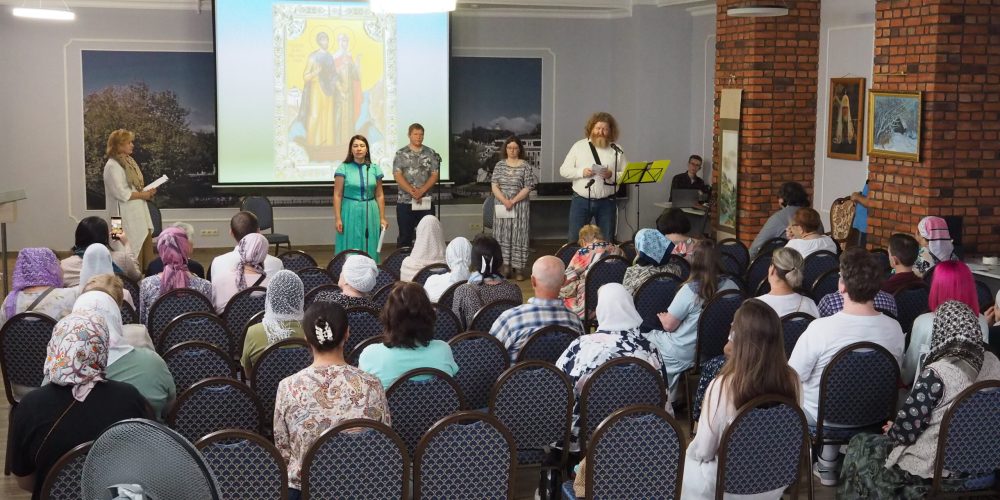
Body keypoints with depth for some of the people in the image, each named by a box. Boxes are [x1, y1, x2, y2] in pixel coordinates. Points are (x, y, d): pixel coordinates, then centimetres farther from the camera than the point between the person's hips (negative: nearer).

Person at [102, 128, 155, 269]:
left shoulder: (128, 161, 13)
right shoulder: (112, 166, -15)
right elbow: (121, 193, -21)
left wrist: (147, 192, 1)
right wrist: (143, 195, -14)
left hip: (139, 211, 9)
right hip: (126, 215, -9)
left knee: (146, 244, 11)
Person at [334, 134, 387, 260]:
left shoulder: (375, 169, 6)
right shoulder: (344, 168, -2)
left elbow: (379, 196, 10)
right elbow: (337, 195, -2)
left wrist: (382, 218, 6)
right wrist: (338, 219, -8)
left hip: (370, 213, 2)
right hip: (350, 213, -2)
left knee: (370, 249, 4)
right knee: (350, 249, -1)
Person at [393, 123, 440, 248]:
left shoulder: (430, 153, 7)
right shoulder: (401, 154, 3)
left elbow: (434, 175, 1)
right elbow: (397, 175, -6)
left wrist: (421, 191, -13)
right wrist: (412, 192, -16)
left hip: (426, 201, 1)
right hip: (405, 201, -1)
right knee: (405, 236, 4)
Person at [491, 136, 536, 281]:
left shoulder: (525, 166, -1)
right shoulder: (500, 165, 7)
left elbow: (527, 188, -6)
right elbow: (494, 186, 1)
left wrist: (513, 201, -14)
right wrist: (504, 201, -13)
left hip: (519, 205, -3)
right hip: (502, 204, 3)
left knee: (518, 235, -2)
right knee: (503, 235, 2)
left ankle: (518, 268, 1)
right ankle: (506, 266, 7)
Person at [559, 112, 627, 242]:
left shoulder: (617, 150, 4)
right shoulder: (579, 146, 4)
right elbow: (564, 170, 3)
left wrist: (612, 175, -17)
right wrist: (581, 172, -13)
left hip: (606, 202, 0)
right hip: (581, 201, 0)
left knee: (607, 241, 6)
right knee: (574, 240, 1)